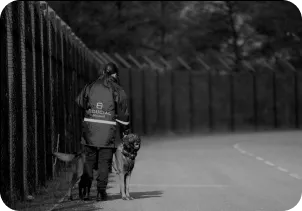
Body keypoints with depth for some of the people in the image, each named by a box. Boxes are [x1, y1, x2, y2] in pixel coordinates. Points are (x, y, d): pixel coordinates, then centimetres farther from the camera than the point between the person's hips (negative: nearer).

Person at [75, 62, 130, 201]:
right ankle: (101, 192, 2)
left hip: (89, 128, 2)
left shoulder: (90, 87, 5)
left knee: (89, 160, 12)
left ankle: (86, 191, 7)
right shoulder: (118, 90, 0)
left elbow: (79, 101, 14)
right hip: (108, 132, -2)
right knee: (104, 162, 5)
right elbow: (123, 113, 3)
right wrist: (125, 132, 13)